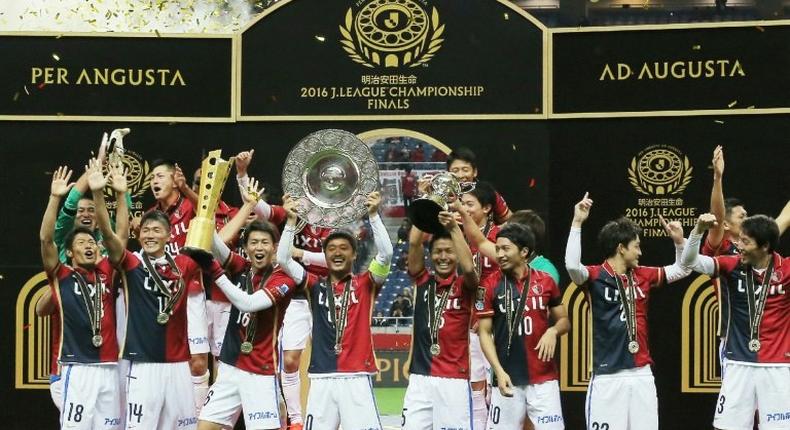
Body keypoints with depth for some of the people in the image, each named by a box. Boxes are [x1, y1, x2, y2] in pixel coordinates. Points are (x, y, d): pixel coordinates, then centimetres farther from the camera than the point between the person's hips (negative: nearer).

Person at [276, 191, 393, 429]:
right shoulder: (316, 285, 12)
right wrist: (291, 220, -3)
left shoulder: (365, 284, 7)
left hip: (356, 378, -2)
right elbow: (283, 259, 4)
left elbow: (386, 254, -7)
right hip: (321, 379, 2)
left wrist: (373, 215, -13)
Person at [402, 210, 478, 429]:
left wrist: (453, 227, -22)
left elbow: (469, 267, -20)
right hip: (419, 378, 3)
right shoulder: (423, 281, 10)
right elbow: (414, 243, -1)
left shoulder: (464, 286, 2)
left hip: (454, 379, -3)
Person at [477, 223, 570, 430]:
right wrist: (499, 371, -13)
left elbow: (564, 321, 14)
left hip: (544, 378, 1)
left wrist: (553, 331, -10)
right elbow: (485, 332, -1)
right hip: (508, 378, -1)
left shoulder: (546, 281, 4)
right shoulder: (490, 285, -1)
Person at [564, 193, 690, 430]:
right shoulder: (595, 276, -7)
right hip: (607, 376, -6)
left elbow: (681, 269, 22)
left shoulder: (642, 276, 11)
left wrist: (679, 241, 4)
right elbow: (572, 266, -28)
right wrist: (577, 223, -30)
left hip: (641, 374, 6)